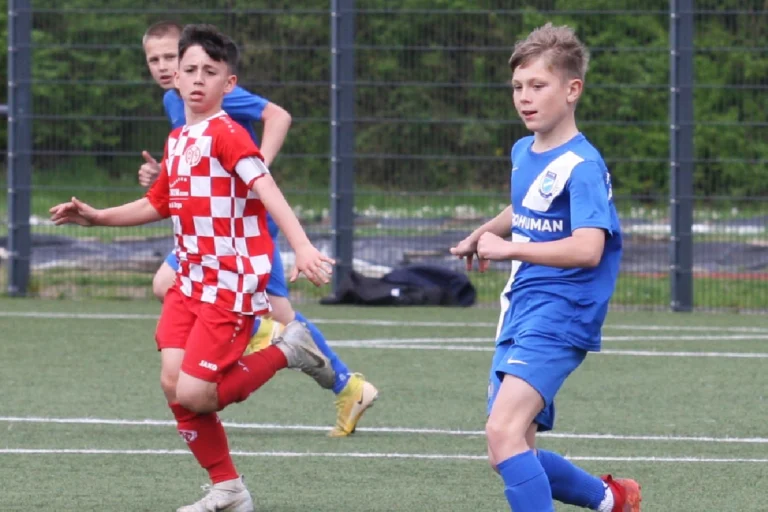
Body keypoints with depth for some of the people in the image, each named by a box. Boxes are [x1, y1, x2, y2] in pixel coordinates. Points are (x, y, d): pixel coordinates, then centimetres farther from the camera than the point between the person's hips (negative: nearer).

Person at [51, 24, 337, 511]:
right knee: (174, 382, -4)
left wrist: (302, 246, -41)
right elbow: (158, 204, 30)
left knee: (194, 395, -14)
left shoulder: (227, 135, -13)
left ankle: (287, 351, 8)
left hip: (233, 283, -8)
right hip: (191, 280, 8)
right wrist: (97, 216, 21)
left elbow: (267, 189, -27)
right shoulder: (177, 141, 14)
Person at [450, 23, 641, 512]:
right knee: (513, 457, 11)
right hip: (519, 311, 9)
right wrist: (479, 235, 38)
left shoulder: (581, 165, -15)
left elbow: (588, 248, -28)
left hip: (559, 316, -9)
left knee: (504, 432, -26)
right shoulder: (523, 152, 12)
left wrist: (509, 248, -28)